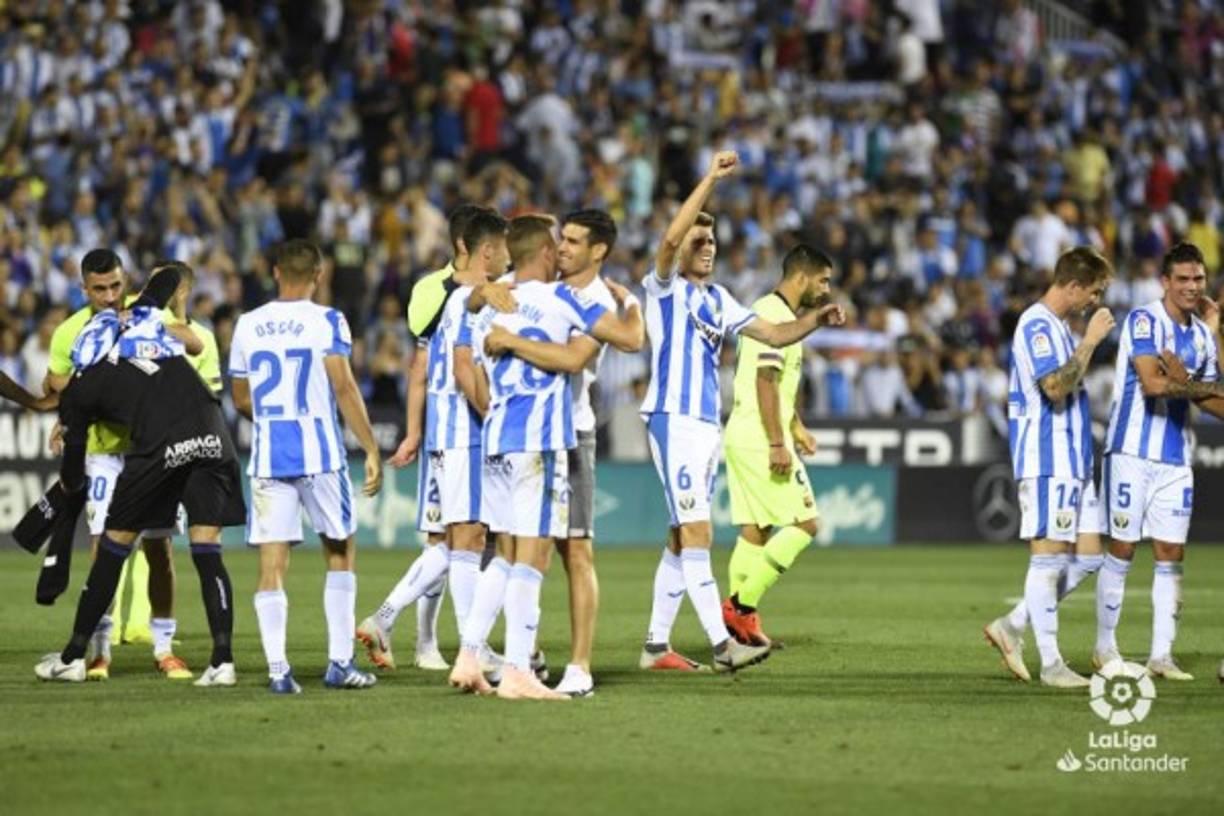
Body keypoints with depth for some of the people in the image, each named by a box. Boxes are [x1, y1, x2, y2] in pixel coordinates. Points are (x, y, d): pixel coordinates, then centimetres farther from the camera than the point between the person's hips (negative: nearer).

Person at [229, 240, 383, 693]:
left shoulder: (248, 326, 7)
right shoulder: (326, 322, -4)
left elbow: (241, 401, 15)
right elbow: (345, 389, -11)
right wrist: (371, 450, -8)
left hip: (267, 457, 2)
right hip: (320, 455, -2)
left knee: (272, 565, 1)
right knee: (340, 553, 12)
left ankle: (277, 669, -7)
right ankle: (339, 663, 8)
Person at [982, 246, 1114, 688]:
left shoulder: (1057, 326, 20)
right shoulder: (1037, 325, -12)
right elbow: (1055, 386, -25)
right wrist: (1090, 341, -19)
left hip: (1073, 460, 10)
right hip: (1046, 460, -10)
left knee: (1087, 557, 7)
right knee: (1050, 554, -5)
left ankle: (1012, 627, 14)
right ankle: (1051, 663, -1)